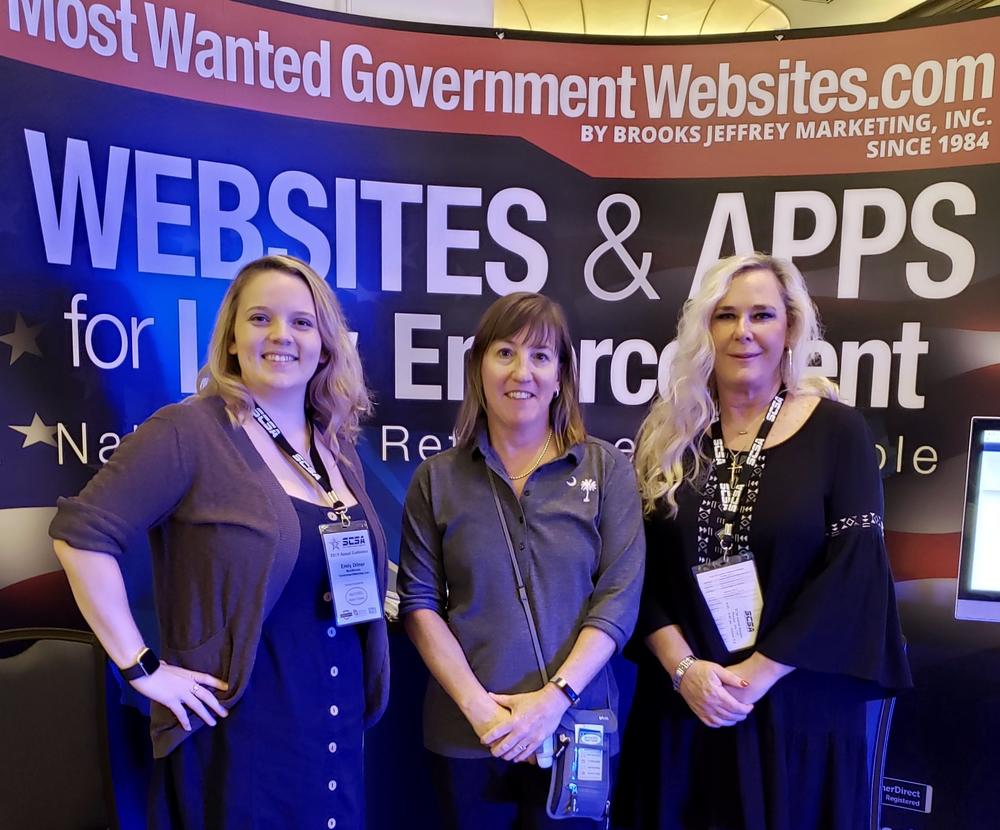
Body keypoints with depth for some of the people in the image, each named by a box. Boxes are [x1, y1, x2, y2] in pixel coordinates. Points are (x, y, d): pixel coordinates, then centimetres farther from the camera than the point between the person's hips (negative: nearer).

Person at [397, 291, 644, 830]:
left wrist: (555, 697, -14)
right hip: (465, 734, 1)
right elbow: (418, 603, -2)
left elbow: (619, 597, -6)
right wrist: (477, 704, -11)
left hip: (576, 728, 0)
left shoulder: (606, 469, -2)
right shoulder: (437, 478, 0)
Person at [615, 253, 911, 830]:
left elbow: (854, 570, -11)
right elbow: (639, 568, -1)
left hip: (797, 705, -2)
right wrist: (683, 667, -12)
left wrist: (757, 673, -14)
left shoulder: (837, 431, -5)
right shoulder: (666, 435, 1)